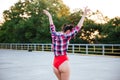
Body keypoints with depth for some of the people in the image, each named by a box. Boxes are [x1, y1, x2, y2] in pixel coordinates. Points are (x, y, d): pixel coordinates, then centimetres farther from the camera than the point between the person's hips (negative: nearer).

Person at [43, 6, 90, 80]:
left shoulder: (54, 35, 5)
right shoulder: (66, 36, -12)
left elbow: (52, 26, 21)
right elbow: (78, 27, -13)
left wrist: (49, 15, 37)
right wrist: (84, 15, -9)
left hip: (55, 62, 7)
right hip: (63, 62, -7)